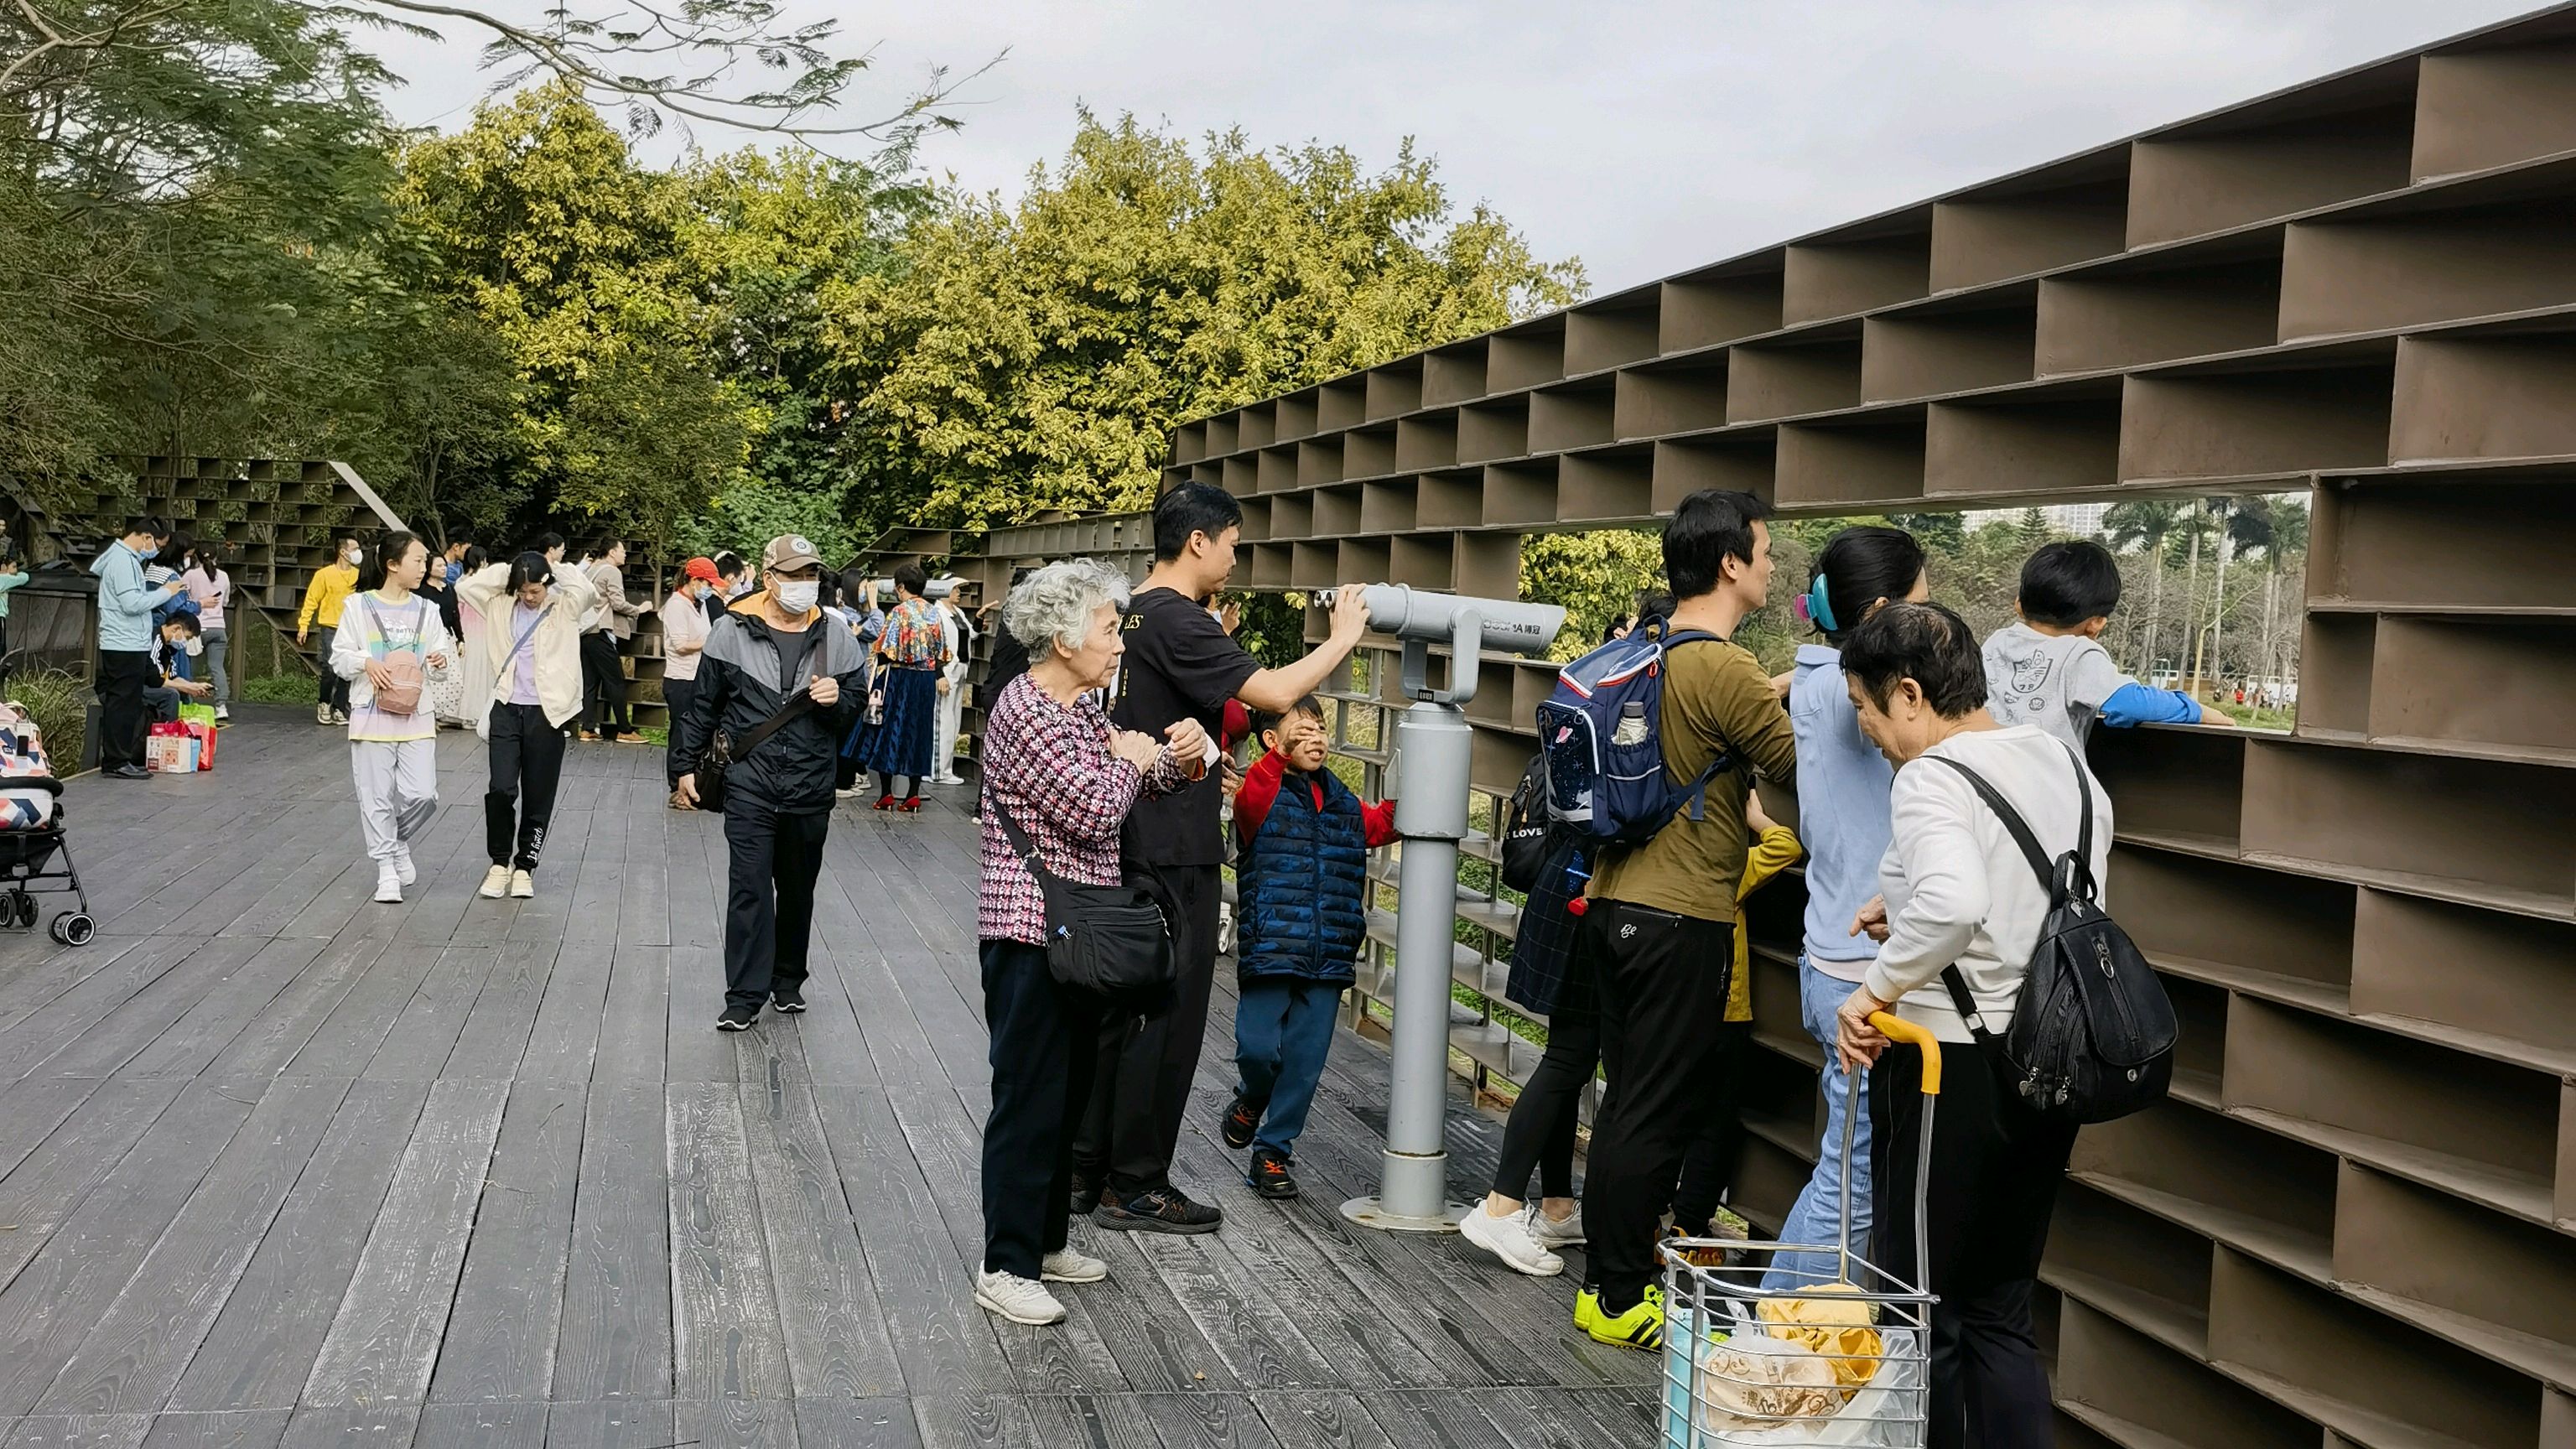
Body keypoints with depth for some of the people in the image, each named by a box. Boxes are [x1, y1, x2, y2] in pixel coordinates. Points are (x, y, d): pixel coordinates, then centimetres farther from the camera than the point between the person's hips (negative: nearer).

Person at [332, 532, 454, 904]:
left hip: (416, 714, 2)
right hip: (372, 714, -2)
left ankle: (400, 845, 24)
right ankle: (387, 870, 12)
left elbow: (442, 653, 12)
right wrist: (365, 663, -18)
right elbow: (339, 657, 1)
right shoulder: (359, 605, -1)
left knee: (422, 795, -5)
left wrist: (441, 660, -11)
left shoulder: (426, 610, 9)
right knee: (377, 796, 1)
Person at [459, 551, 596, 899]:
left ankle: (524, 867, 19)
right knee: (501, 788, -9)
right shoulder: (501, 605, 9)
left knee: (538, 796, 5)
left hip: (547, 712, -2)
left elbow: (584, 588, -20)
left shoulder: (565, 608, -1)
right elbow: (465, 587, 3)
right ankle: (499, 863, 10)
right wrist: (506, 571, 2)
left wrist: (555, 569, -4)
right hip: (506, 709, 2)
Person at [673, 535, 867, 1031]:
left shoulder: (837, 641, 3)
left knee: (798, 891, 14)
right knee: (749, 890, -4)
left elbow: (854, 715, 11)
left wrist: (838, 701, -12)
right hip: (749, 786, -2)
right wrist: (687, 765, 8)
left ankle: (788, 981, 29)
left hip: (810, 790, 2)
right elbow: (704, 705, 7)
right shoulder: (731, 632, -2)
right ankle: (744, 996, 2)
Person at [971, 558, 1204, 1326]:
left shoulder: (1084, 707, 13)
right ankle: (1005, 1268, 6)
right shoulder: (1025, 712, -17)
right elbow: (1095, 810, -23)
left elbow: (1136, 786, 17)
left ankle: (1046, 1240, 29)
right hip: (1031, 936, -9)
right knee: (1029, 1102, -3)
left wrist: (1176, 755, -3)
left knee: (1069, 1095, 16)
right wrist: (1130, 757, -4)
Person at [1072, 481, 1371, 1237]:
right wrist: (1343, 636, -11)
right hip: (1174, 854, -10)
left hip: (1131, 844, 10)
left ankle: (1087, 1167, 24)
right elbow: (1274, 692, -25)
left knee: (1120, 1007, 16)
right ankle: (1135, 1187, 8)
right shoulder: (1178, 621, -18)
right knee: (1168, 1017, 0)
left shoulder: (1133, 612, 12)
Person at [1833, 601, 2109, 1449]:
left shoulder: (1932, 778, -16)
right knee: (2001, 1313, 17)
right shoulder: (2063, 760, 9)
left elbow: (1952, 905, -35)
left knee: (1924, 1311, 7)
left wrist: (1877, 989, -21)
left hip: (1949, 1064, -8)